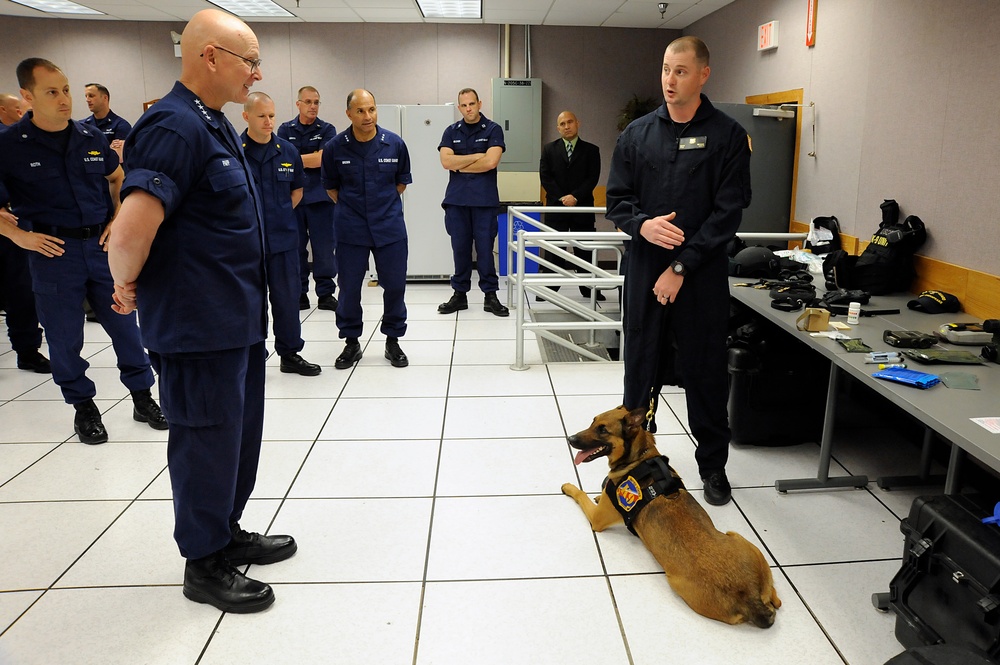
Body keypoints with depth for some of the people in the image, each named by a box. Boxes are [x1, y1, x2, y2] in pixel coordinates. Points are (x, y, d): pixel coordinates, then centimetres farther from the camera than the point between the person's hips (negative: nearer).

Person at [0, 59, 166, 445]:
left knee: (125, 322, 8)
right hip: (53, 251, -3)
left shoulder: (91, 138, 4)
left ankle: (143, 398, 21)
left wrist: (118, 219, 7)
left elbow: (118, 179, 20)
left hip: (102, 244, 3)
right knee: (64, 336, 6)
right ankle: (84, 408, 23)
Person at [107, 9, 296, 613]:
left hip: (239, 318, 9)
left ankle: (227, 535, 37)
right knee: (208, 443, 5)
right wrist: (128, 287, -11)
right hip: (199, 326, -9)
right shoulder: (176, 126, -20)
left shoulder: (215, 124, 12)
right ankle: (204, 564, 24)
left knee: (239, 434, 19)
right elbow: (130, 234, -29)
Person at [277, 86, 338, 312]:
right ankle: (298, 294, 16)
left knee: (325, 247, 2)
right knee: (295, 247, 6)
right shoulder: (286, 130, 8)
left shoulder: (327, 130, 3)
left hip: (320, 197, -1)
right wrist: (311, 159, -6)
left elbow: (321, 159, -9)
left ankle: (326, 293, 12)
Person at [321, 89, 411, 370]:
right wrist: (348, 207, 9)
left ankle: (392, 341, 22)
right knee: (349, 287, 6)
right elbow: (331, 185, 9)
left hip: (389, 225, 1)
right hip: (351, 228, 0)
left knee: (394, 285, 5)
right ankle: (351, 342, 23)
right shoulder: (335, 147, -7)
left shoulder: (394, 144, -6)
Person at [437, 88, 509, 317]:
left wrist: (459, 165, -4)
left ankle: (490, 295, 8)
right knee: (460, 248, 7)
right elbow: (446, 161, -4)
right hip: (457, 199, 3)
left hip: (484, 199, -3)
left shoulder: (493, 130, 2)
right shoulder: (451, 132, 10)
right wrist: (477, 156, -7)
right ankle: (460, 294, 16)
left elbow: (491, 162, -12)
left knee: (485, 248, 0)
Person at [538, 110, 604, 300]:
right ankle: (550, 287, 7)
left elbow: (593, 178, -2)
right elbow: (545, 177, 1)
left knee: (584, 249, 3)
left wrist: (575, 197, -14)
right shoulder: (549, 149, 9)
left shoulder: (591, 150, 7)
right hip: (556, 206, 1)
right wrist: (562, 198, -10)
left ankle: (588, 287, 10)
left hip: (583, 207, 0)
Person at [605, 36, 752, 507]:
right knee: (640, 365, 10)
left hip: (702, 274, -2)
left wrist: (682, 266, -13)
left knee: (705, 371, 7)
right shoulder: (637, 133, 8)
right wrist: (642, 224, -15)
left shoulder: (727, 136, -2)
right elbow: (617, 199, 7)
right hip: (644, 269, 3)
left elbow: (729, 211, -8)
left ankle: (713, 465, 24)